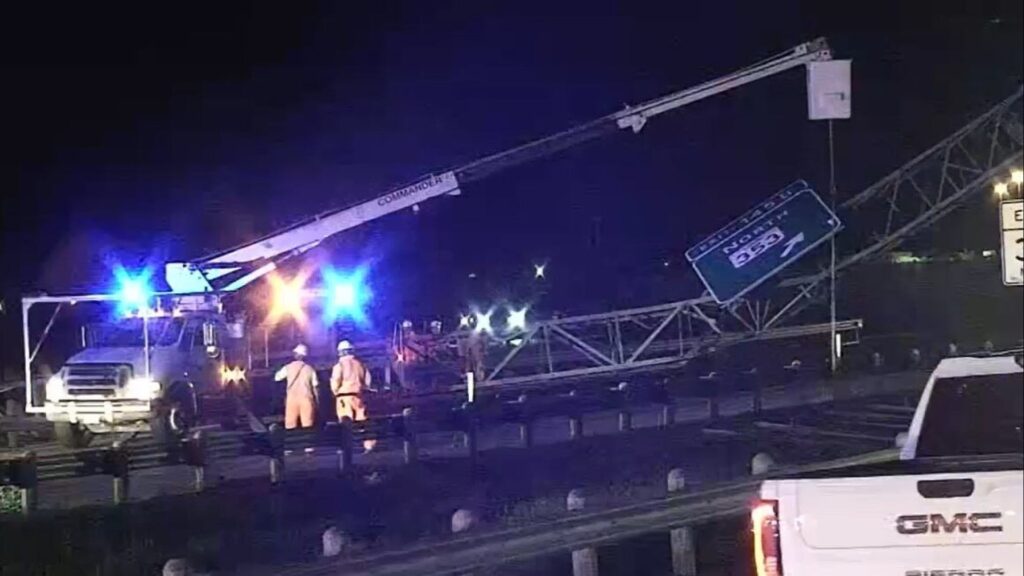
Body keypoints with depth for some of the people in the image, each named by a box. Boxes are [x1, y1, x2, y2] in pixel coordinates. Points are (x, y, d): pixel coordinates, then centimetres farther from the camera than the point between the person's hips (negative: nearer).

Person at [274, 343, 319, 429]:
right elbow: (315, 386, 5)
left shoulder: (288, 367, 3)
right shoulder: (310, 369, 4)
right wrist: (317, 400, 14)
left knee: (291, 424, 1)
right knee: (307, 424, -2)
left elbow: (277, 377, 15)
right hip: (306, 399, 0)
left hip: (292, 398, 0)